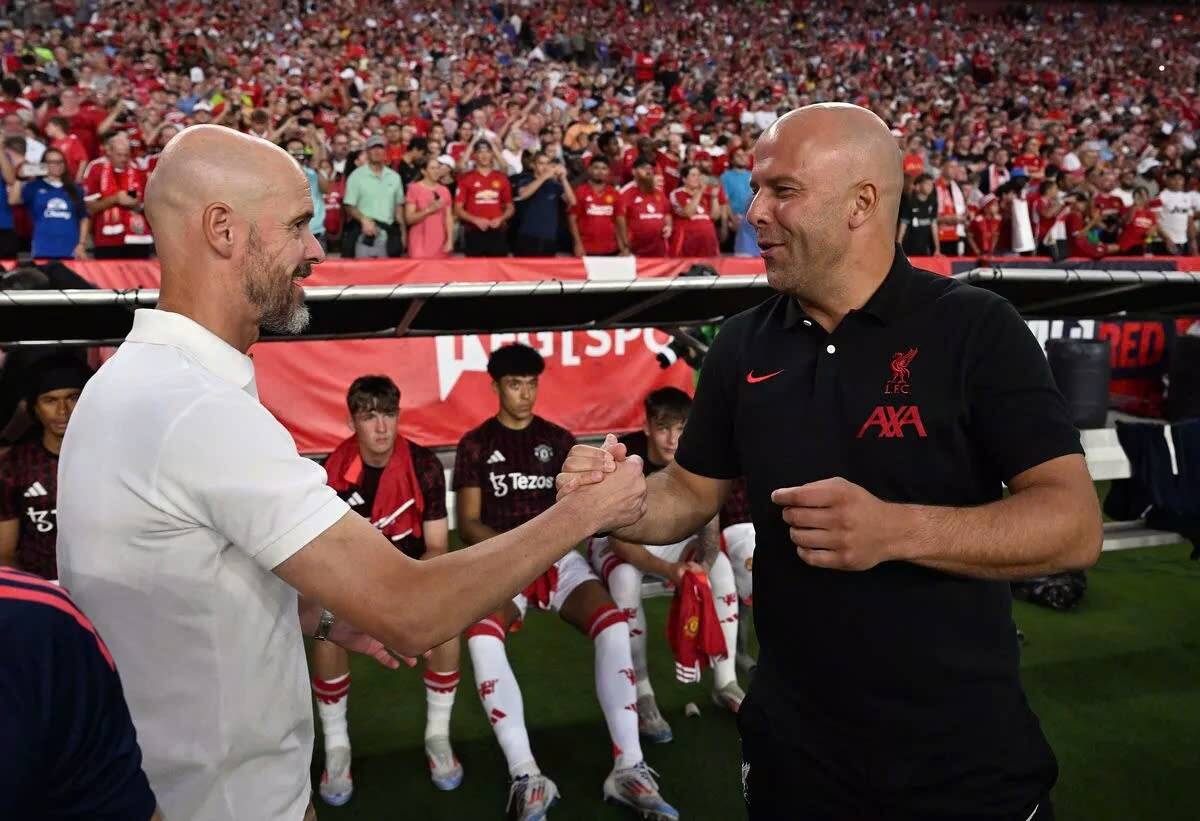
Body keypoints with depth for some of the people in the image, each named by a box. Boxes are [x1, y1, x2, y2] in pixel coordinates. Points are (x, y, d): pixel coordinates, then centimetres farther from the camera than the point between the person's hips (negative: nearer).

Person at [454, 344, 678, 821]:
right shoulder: (475, 445, 8)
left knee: (614, 627, -28)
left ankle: (628, 769, -25)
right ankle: (526, 777, -32)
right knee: (482, 638, -35)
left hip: (559, 556, 2)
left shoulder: (558, 440, 14)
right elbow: (468, 524, 2)